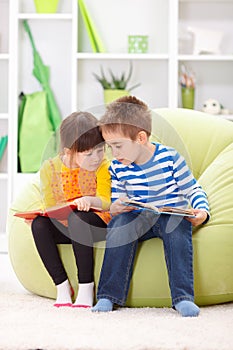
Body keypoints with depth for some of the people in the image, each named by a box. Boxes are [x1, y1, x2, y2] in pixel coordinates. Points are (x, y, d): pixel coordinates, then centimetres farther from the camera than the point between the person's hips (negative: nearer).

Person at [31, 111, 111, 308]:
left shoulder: (103, 167, -9)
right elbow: (50, 207, 4)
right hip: (65, 226, 3)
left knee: (77, 217, -35)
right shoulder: (50, 168, -4)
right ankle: (61, 285, -17)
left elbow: (107, 203, -16)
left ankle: (86, 286, -27)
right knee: (39, 224, -25)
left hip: (97, 223, -3)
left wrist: (90, 200, -38)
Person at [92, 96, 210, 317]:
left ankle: (183, 297, -35)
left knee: (177, 226, -36)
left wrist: (202, 211, -19)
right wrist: (115, 208, -15)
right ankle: (108, 295, -28)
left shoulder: (170, 158, -7)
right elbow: (117, 202, 9)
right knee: (121, 221, -30)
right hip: (137, 220, 2)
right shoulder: (117, 168, 2)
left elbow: (192, 190, 0)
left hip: (172, 215, -2)